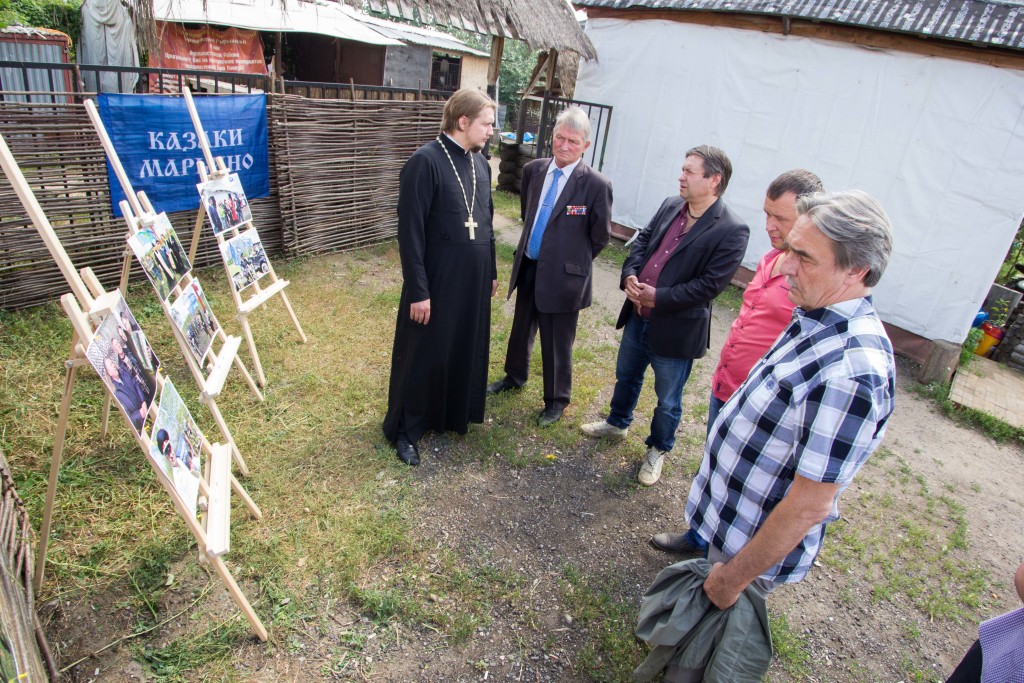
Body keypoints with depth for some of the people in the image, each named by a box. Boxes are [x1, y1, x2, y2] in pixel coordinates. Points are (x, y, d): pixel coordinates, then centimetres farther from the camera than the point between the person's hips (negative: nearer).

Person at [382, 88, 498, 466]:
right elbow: (410, 231, -17)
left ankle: (454, 413, 40)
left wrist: (491, 272, 17)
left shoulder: (480, 164, 6)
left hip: (473, 280, 7)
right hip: (436, 282, -7)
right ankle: (405, 429, 26)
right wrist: (418, 291, -18)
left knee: (467, 349, 18)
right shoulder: (425, 161, -16)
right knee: (424, 355, 7)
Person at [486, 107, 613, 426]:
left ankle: (556, 400, 29)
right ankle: (515, 376, 48)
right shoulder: (534, 170, 1)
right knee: (521, 328, 23)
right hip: (528, 266, 6)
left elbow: (601, 236, -5)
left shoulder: (596, 185, -16)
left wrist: (571, 260, 2)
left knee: (557, 343, 7)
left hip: (562, 275, -6)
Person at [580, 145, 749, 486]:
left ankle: (658, 449, 37)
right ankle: (618, 422, 51)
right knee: (626, 376, 26)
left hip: (676, 329, -6)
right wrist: (630, 275, -9)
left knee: (667, 399, 13)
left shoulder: (732, 231, -19)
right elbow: (642, 240, 10)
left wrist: (658, 297, -21)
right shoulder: (670, 206, 2)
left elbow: (709, 285, -22)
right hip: (638, 315, 7)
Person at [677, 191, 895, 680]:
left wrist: (735, 577, -16)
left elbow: (808, 507, -28)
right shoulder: (818, 319, -3)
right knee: (708, 621, 29)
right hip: (737, 511, 8)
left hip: (759, 543, -8)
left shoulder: (851, 372, -34)